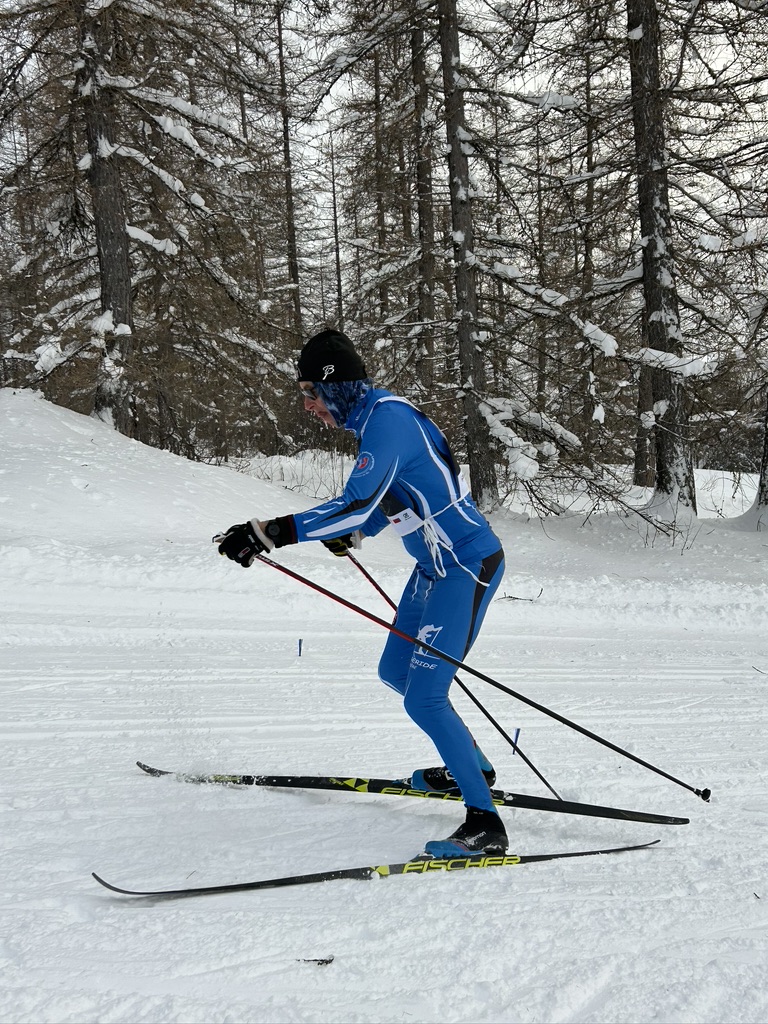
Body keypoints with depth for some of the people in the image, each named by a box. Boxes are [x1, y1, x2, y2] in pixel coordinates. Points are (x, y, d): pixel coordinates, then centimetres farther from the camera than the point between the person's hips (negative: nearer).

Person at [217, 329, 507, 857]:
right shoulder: (374, 414, 9)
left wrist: (271, 532, -34)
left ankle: (485, 824, -7)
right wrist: (353, 533, 18)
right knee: (395, 672, 20)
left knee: (422, 698, -13)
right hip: (436, 565, 11)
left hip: (467, 566, -10)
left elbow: (359, 504, -33)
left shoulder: (388, 418, -22)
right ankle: (471, 767, 36)